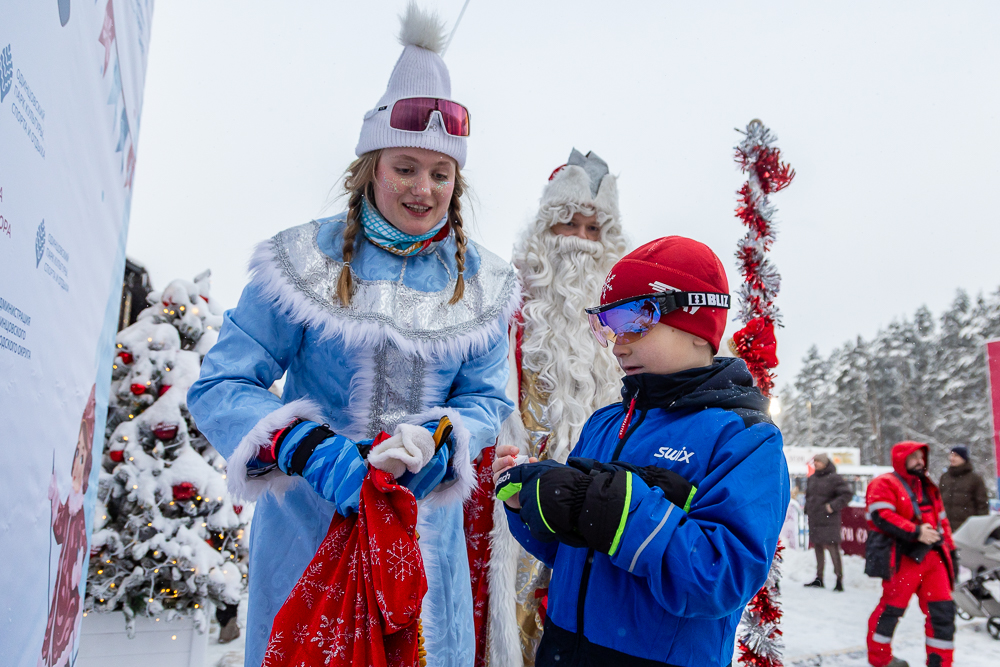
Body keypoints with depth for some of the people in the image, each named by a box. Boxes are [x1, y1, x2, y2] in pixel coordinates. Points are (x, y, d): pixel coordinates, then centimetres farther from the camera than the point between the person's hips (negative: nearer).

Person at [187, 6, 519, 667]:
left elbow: (488, 399, 2)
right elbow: (220, 385, -11)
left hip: (425, 530, 2)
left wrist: (439, 444, -20)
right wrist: (307, 447, -28)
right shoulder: (305, 263, -9)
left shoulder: (480, 283, 0)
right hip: (307, 520, -1)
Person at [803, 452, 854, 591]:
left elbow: (847, 494, -14)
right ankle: (819, 578, 19)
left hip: (829, 521, -7)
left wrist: (833, 506, -17)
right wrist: (807, 509, 15)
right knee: (817, 548, 12)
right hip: (814, 520, 7)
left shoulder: (834, 478, -8)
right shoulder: (812, 478, 14)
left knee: (833, 549, -10)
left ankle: (839, 580, -5)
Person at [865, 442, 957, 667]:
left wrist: (949, 548, 17)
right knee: (892, 607, 2)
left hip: (932, 555, 7)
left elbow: (941, 519, 24)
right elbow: (882, 516, -17)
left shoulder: (927, 487, 21)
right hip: (903, 556, -7)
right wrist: (915, 532, -22)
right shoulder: (885, 484, -4)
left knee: (942, 610, 3)